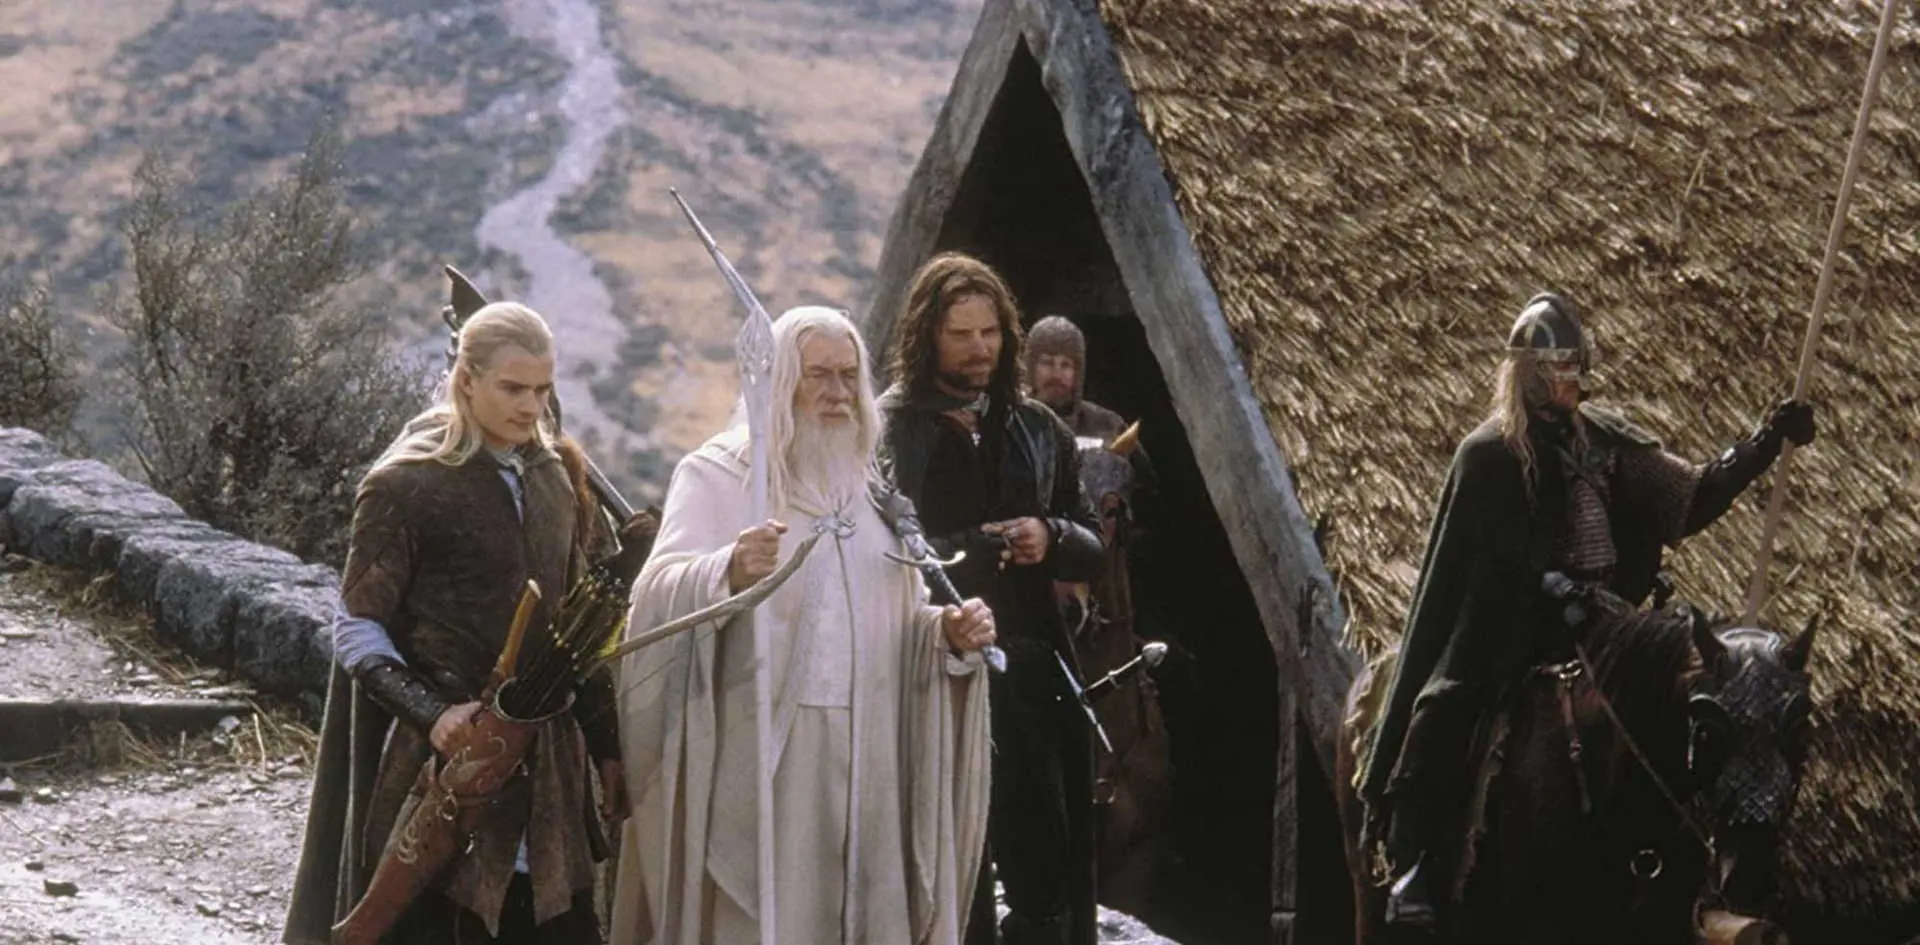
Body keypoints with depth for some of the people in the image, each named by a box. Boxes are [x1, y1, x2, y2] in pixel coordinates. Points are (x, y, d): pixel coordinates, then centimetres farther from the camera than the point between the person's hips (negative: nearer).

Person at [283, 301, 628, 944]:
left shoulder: (559, 475, 11)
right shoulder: (406, 484, -7)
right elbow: (357, 631, -6)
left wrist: (606, 747, 15)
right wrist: (432, 714, -20)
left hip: (548, 767, 5)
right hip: (444, 767, -5)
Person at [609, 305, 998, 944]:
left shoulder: (867, 486, 16)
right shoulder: (716, 475, -2)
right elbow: (662, 596, -17)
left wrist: (949, 631, -2)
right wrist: (729, 573, -38)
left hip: (867, 761, 5)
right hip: (762, 760, -5)